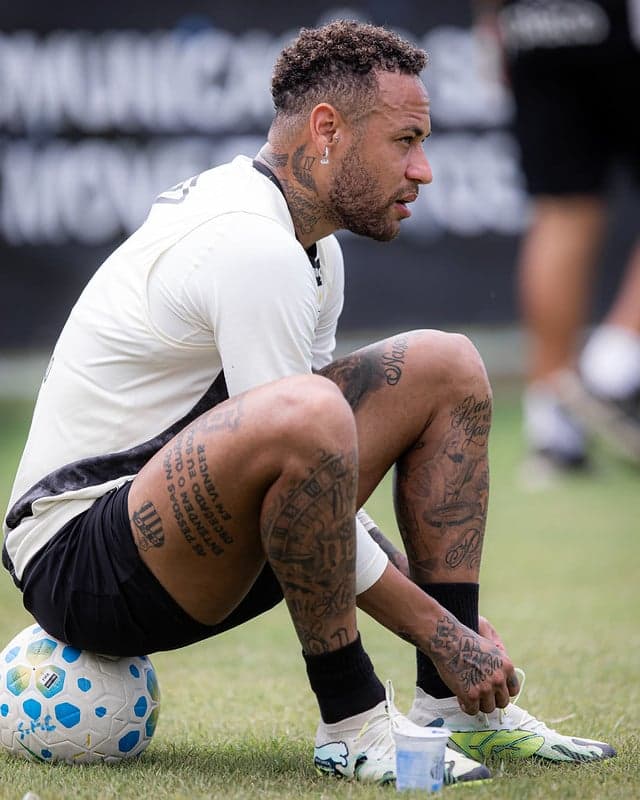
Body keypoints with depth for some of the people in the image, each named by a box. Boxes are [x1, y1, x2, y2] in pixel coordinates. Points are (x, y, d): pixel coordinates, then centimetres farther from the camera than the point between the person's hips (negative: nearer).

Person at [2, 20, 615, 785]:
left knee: (446, 367, 9)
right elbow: (299, 435, -23)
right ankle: (351, 721, -20)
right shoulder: (252, 249, -21)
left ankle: (453, 707, 4)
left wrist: (452, 621, 7)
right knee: (300, 417, -38)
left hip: (200, 537, 10)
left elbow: (316, 487, 16)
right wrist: (440, 633, -18)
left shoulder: (311, 247, 11)